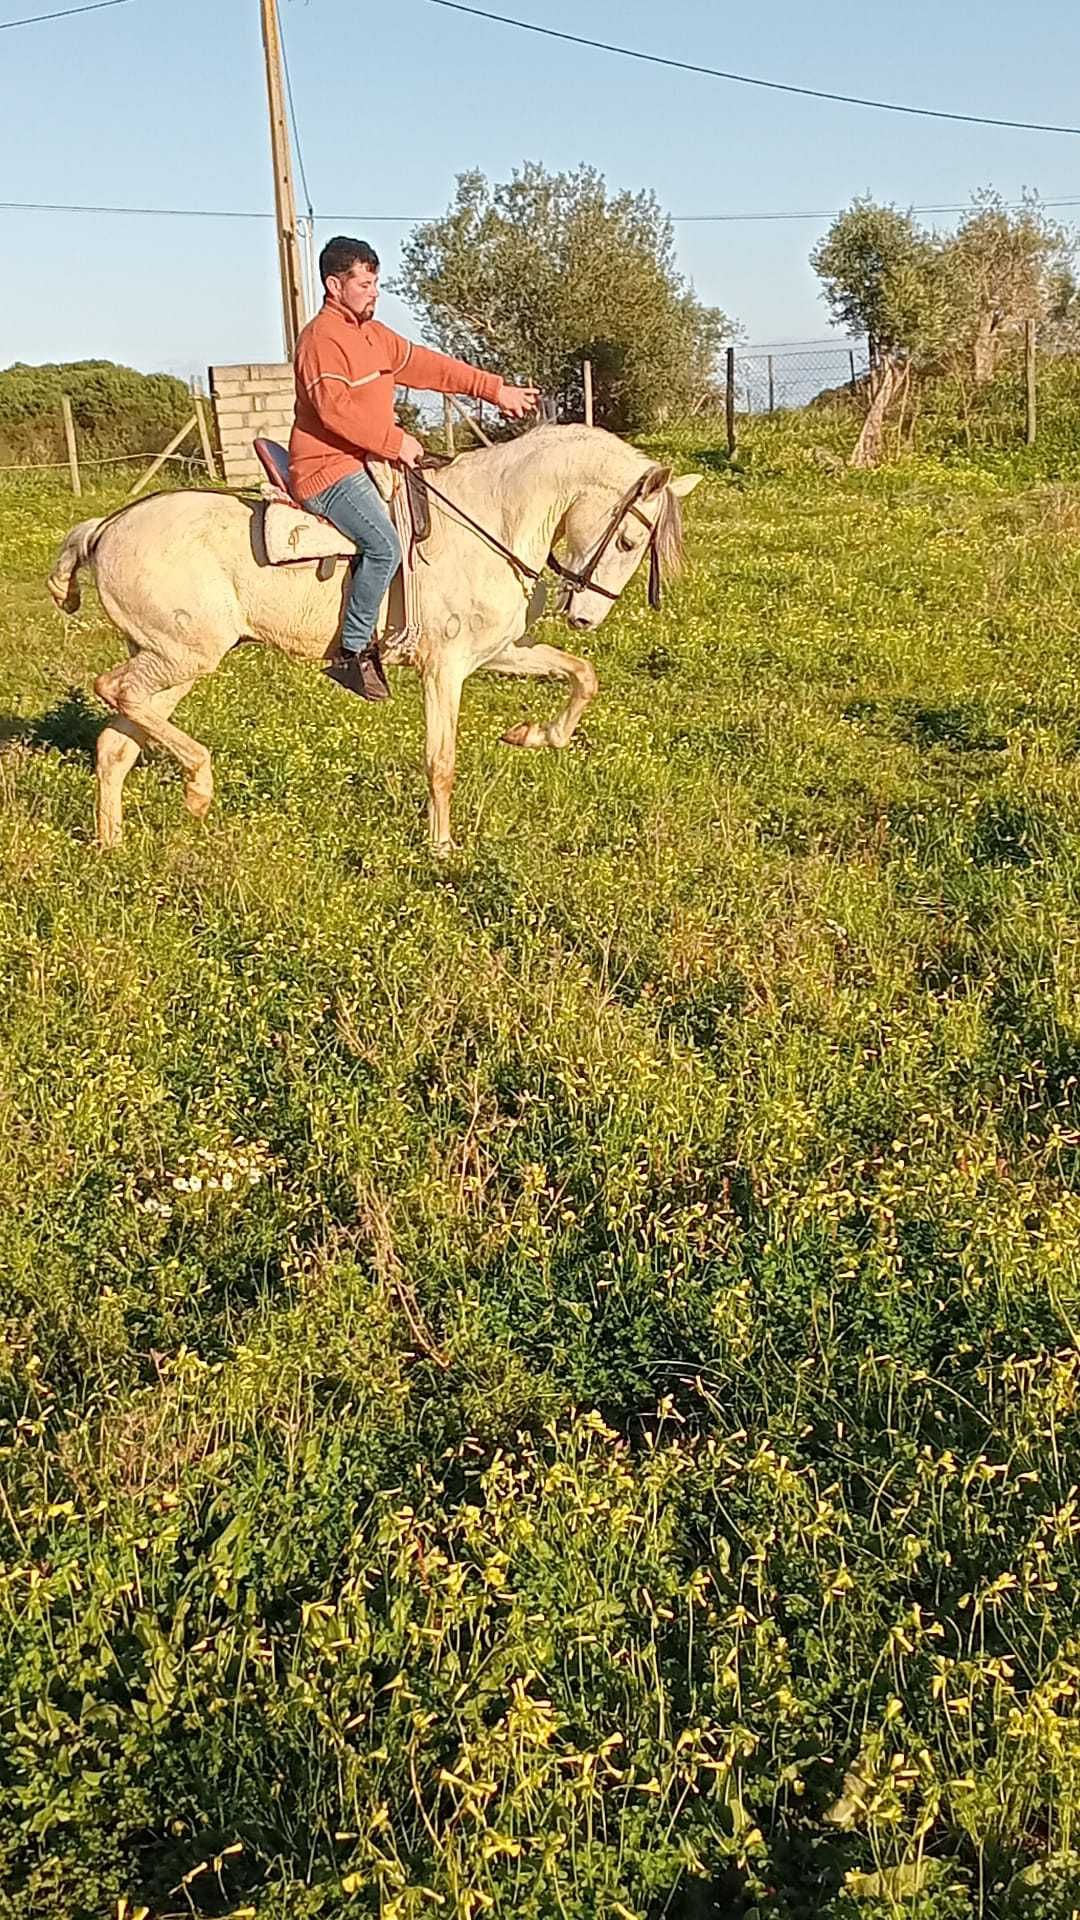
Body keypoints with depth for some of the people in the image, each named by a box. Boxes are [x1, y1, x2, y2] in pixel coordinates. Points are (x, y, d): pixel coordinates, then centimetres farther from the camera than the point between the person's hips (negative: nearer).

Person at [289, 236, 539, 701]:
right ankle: (353, 654, -21)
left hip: (367, 461, 11)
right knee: (384, 545, -29)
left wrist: (494, 389, 13)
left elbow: (425, 365, 16)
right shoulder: (321, 337, -13)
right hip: (327, 468, -10)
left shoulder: (373, 333, 16)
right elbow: (335, 408, -24)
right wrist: (394, 440, -23)